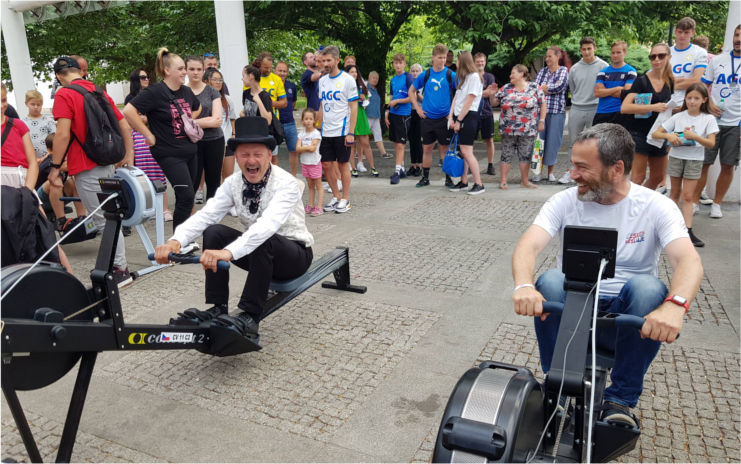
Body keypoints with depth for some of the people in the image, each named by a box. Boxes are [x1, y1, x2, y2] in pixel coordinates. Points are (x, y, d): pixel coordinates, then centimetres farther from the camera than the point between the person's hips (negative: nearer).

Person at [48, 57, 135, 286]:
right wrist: (129, 154, 19)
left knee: (104, 220, -4)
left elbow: (63, 134, -16)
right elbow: (124, 125, 14)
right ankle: (116, 264, 22)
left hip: (87, 168, -8)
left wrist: (55, 167, -10)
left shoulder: (64, 95, -8)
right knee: (108, 217, 15)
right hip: (107, 164, 8)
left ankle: (121, 270, -1)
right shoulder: (99, 92, 14)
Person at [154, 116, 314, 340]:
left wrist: (229, 252, -55)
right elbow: (205, 215, -16)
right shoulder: (234, 183, -5)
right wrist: (175, 240, -35)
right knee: (213, 232, -17)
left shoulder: (285, 183, -24)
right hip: (257, 250, 6)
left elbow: (269, 224, -41)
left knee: (263, 241, -37)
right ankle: (217, 309, -14)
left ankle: (249, 319, -28)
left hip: (295, 253, -5)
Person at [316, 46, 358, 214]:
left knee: (343, 164, 1)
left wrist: (351, 132, -15)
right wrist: (319, 129, 12)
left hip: (342, 131, -6)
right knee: (326, 164, 6)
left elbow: (354, 107, -9)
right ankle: (336, 196, 21)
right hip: (326, 132, 6)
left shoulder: (347, 80, -6)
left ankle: (345, 199, 13)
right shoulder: (322, 81, 11)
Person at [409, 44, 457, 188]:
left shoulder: (451, 75, -3)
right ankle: (425, 177, 17)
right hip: (427, 118, 2)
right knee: (427, 148, 8)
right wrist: (418, 108, 7)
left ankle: (448, 178, 13)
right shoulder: (425, 75, 4)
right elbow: (411, 91, 17)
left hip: (444, 118, -2)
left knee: (444, 148, 4)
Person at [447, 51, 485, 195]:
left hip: (469, 116, -8)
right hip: (460, 117, 8)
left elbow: (469, 102, -13)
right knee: (463, 151, 9)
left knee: (467, 151, -13)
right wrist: (451, 117, 3)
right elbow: (456, 98, 14)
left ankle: (479, 184, -9)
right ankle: (463, 182, 15)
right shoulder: (463, 77, 20)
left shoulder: (474, 77, -9)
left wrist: (459, 121, -13)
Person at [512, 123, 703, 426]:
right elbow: (528, 246, -19)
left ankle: (621, 399, -15)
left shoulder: (655, 207, -6)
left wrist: (675, 305, -44)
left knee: (647, 287, -30)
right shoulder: (565, 202, -3)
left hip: (625, 319, 0)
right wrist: (524, 285, -42)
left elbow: (689, 261, -22)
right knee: (550, 280, -29)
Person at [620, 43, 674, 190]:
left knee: (658, 176, 13)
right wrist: (652, 107, -25)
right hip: (639, 132, -7)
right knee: (638, 177, -9)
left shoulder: (670, 82, 8)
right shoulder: (641, 81, -9)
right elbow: (624, 108, -20)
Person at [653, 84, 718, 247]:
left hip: (694, 160, -1)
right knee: (675, 194, 11)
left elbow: (711, 143, -9)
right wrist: (669, 136, -20)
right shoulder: (678, 117, 1)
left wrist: (694, 136, -25)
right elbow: (655, 133, -1)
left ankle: (688, 232, -6)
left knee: (688, 196, -4)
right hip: (676, 157, 1)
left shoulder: (708, 119, -2)